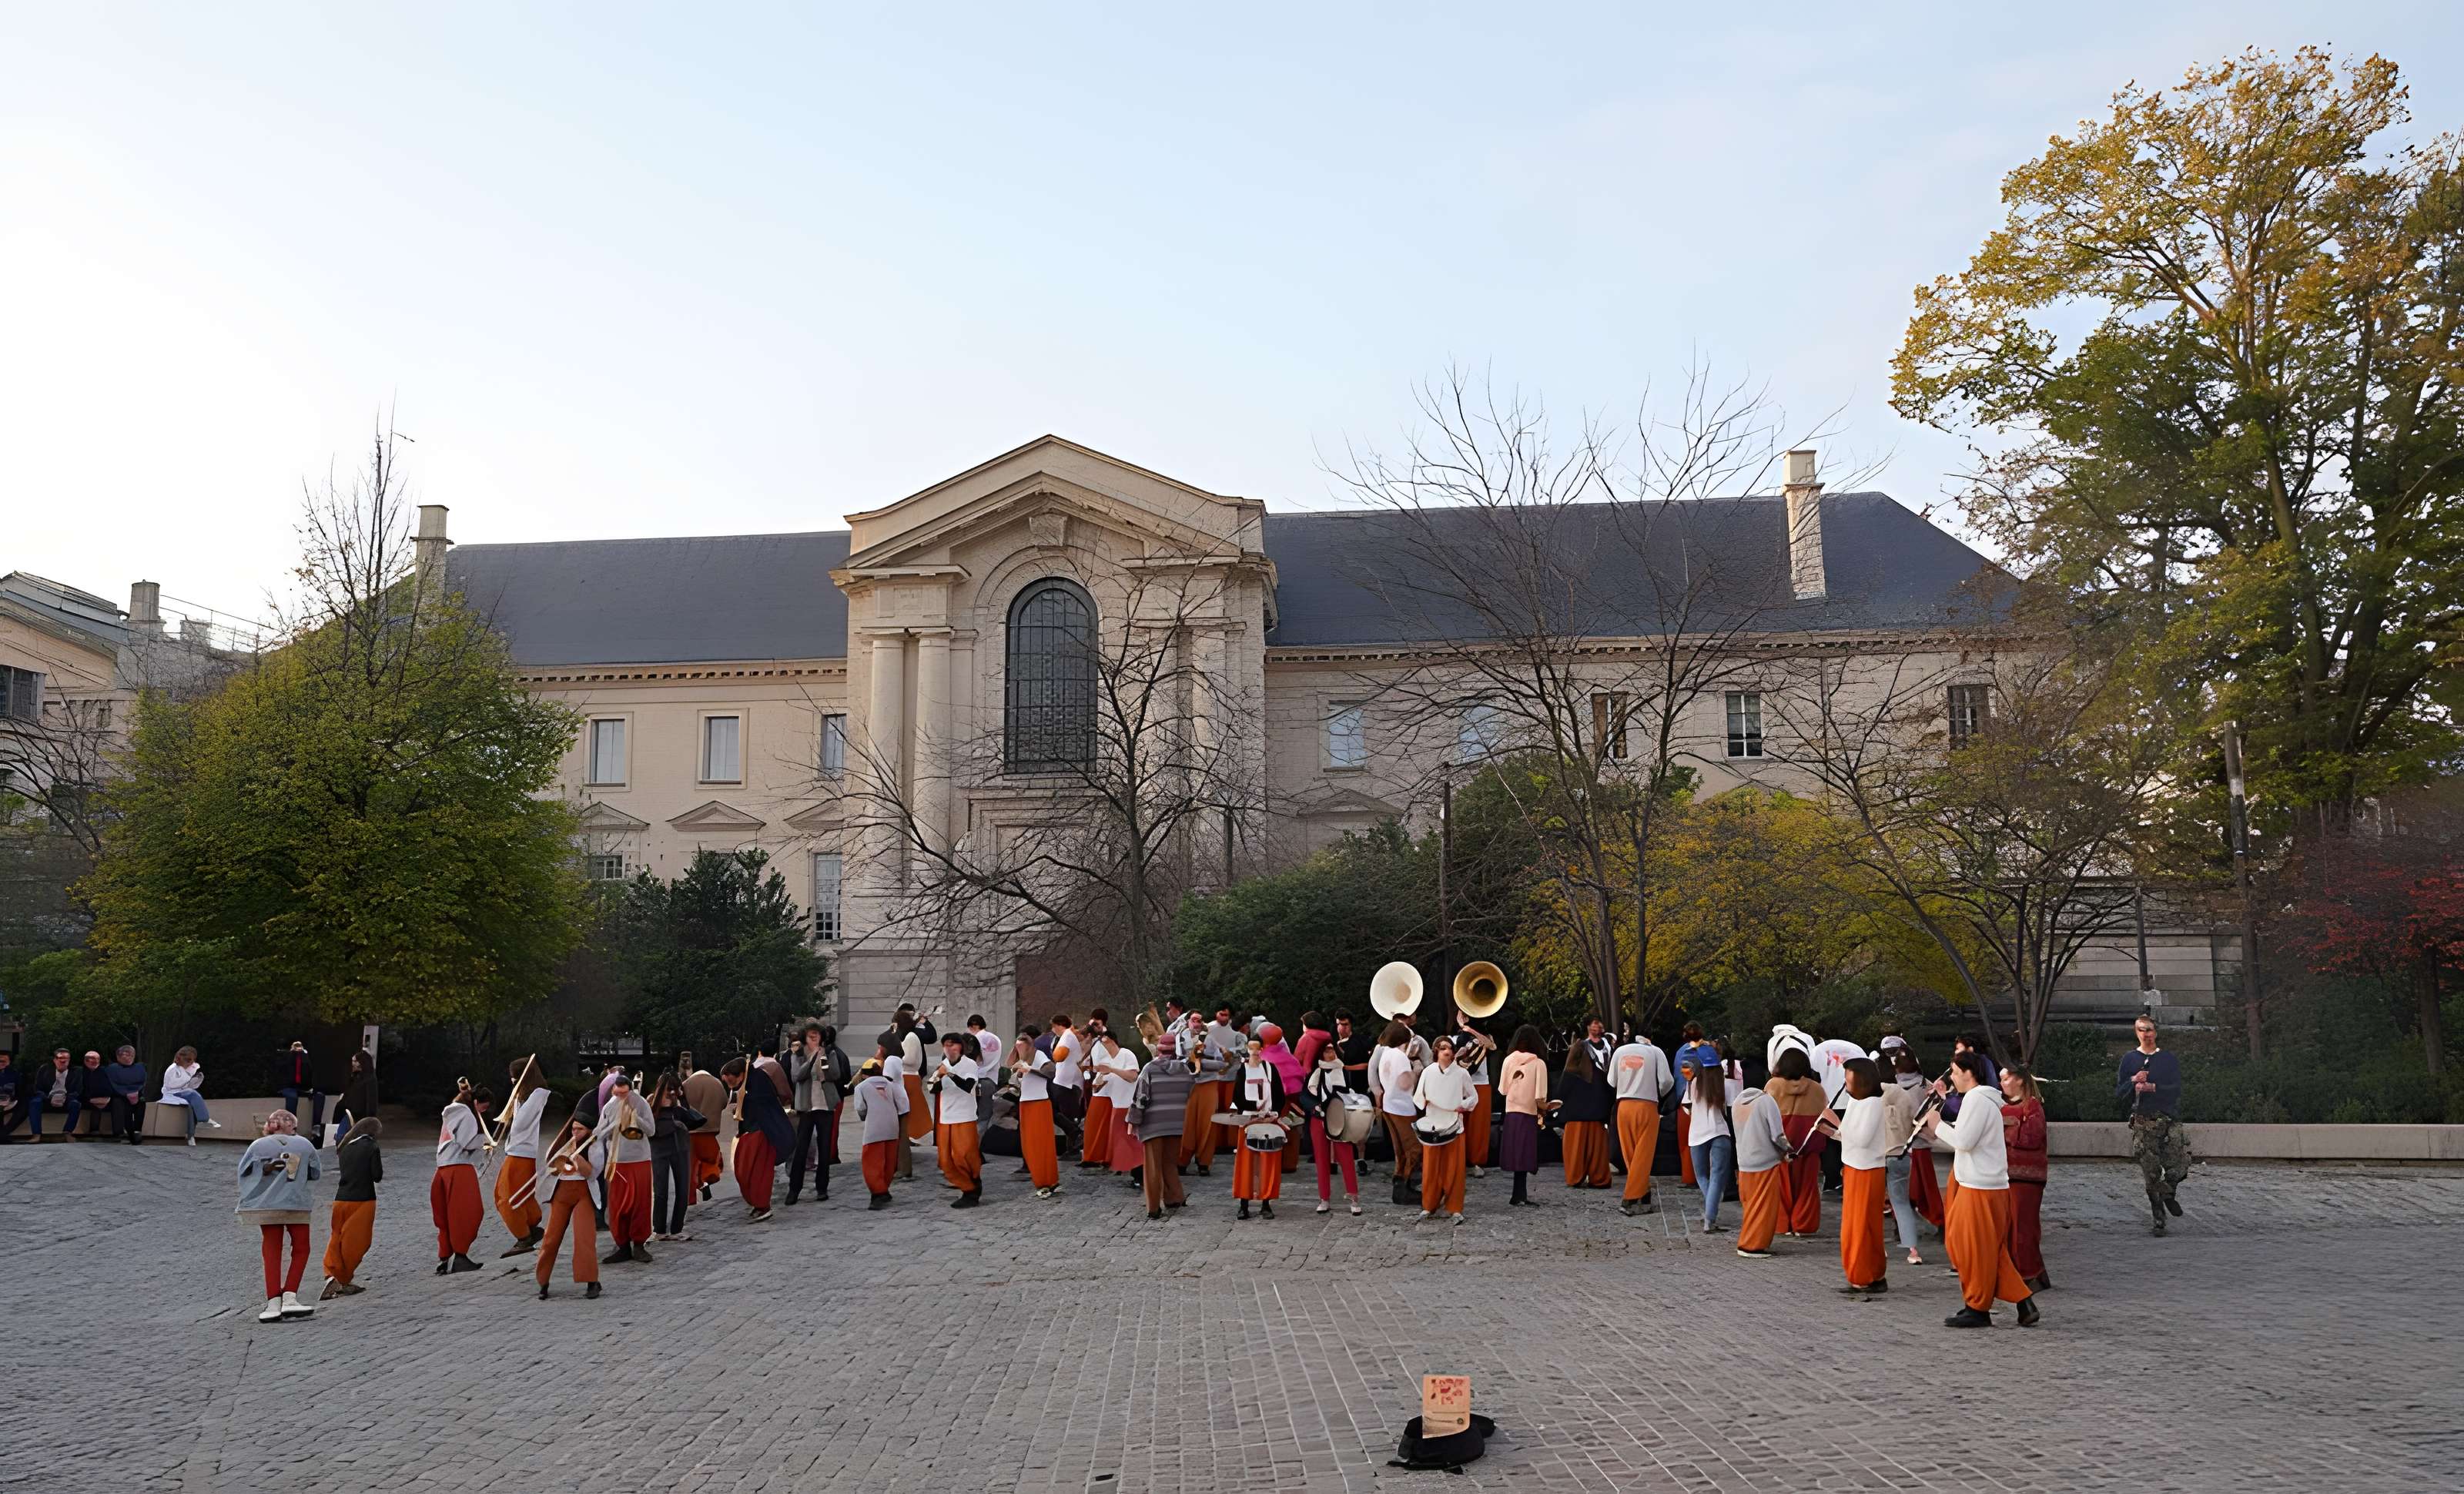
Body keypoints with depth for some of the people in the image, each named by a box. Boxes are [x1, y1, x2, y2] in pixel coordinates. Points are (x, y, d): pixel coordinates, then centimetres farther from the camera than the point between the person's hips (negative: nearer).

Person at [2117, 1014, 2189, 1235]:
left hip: (2169, 1119, 0)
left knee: (2180, 1168, -9)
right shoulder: (2129, 1059, 9)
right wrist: (2133, 1081, -12)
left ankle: (2168, 1194, 22)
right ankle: (2159, 1220, 7)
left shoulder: (2169, 1059, 9)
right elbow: (2119, 1094, 6)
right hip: (2143, 1123, 0)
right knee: (2151, 1175, -2)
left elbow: (2176, 1089, -3)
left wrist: (2151, 1087, -17)